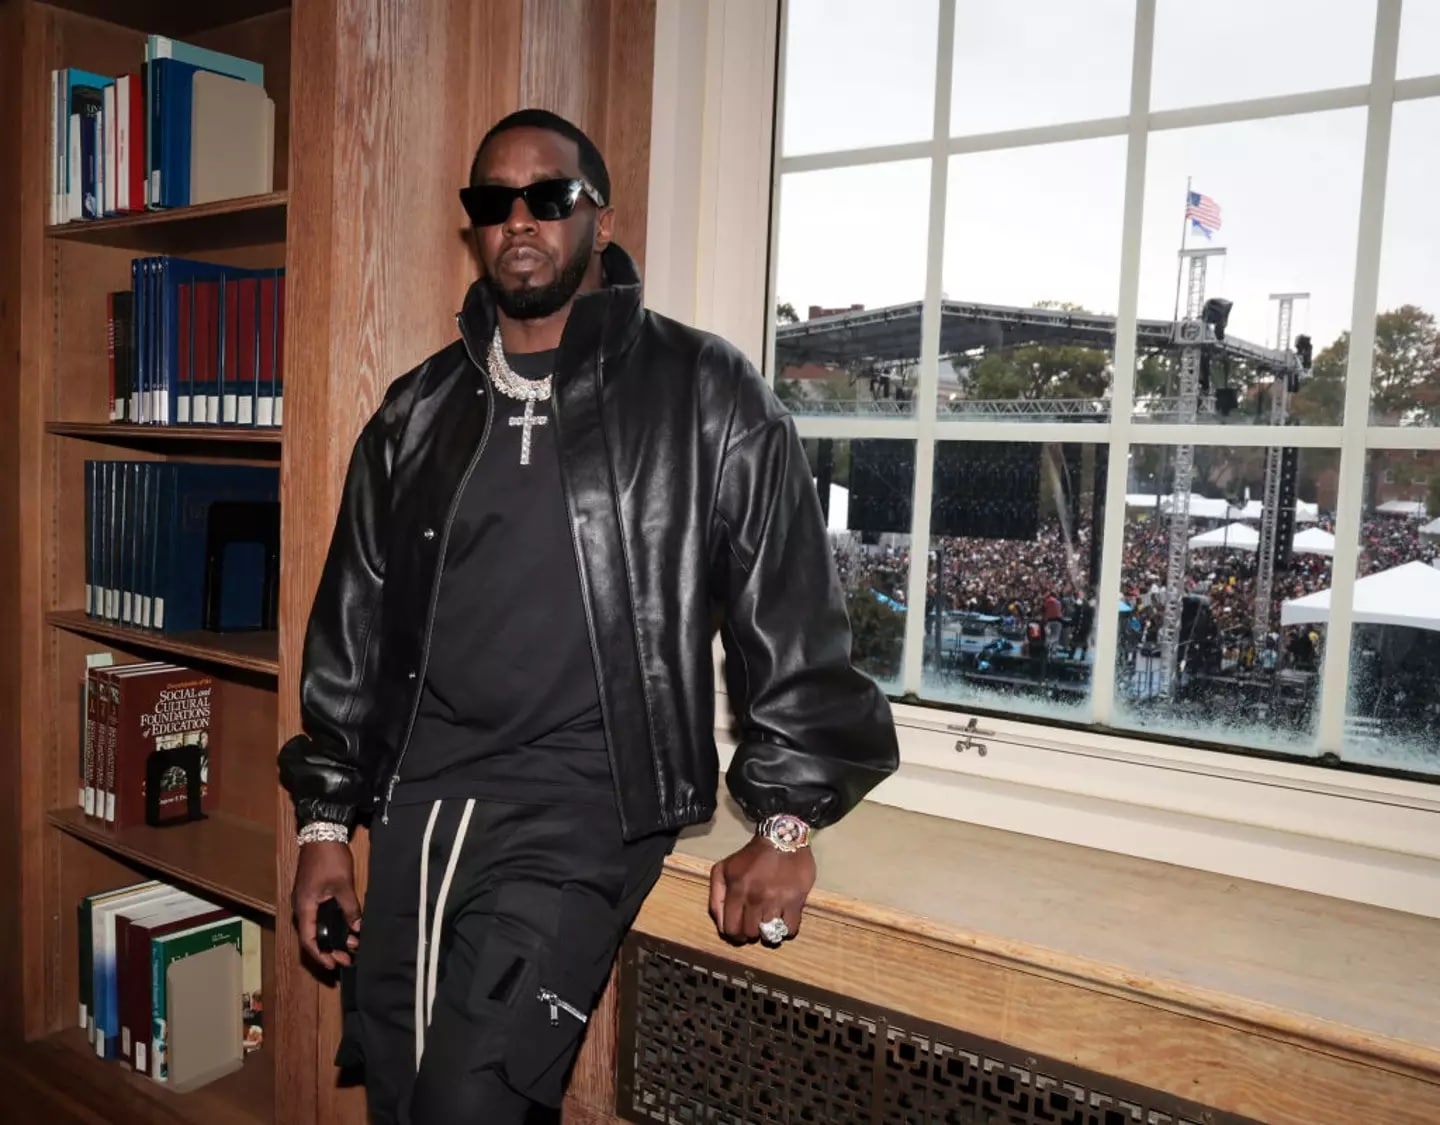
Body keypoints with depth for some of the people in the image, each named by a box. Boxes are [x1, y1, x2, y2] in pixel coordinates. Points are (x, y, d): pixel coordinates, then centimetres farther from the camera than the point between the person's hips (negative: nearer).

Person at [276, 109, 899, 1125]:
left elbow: (793, 617, -3)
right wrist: (327, 817, 14)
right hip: (419, 796, 5)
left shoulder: (706, 396, -3)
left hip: (583, 804, -5)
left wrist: (787, 821, -8)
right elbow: (353, 622, 15)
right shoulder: (417, 413, 11)